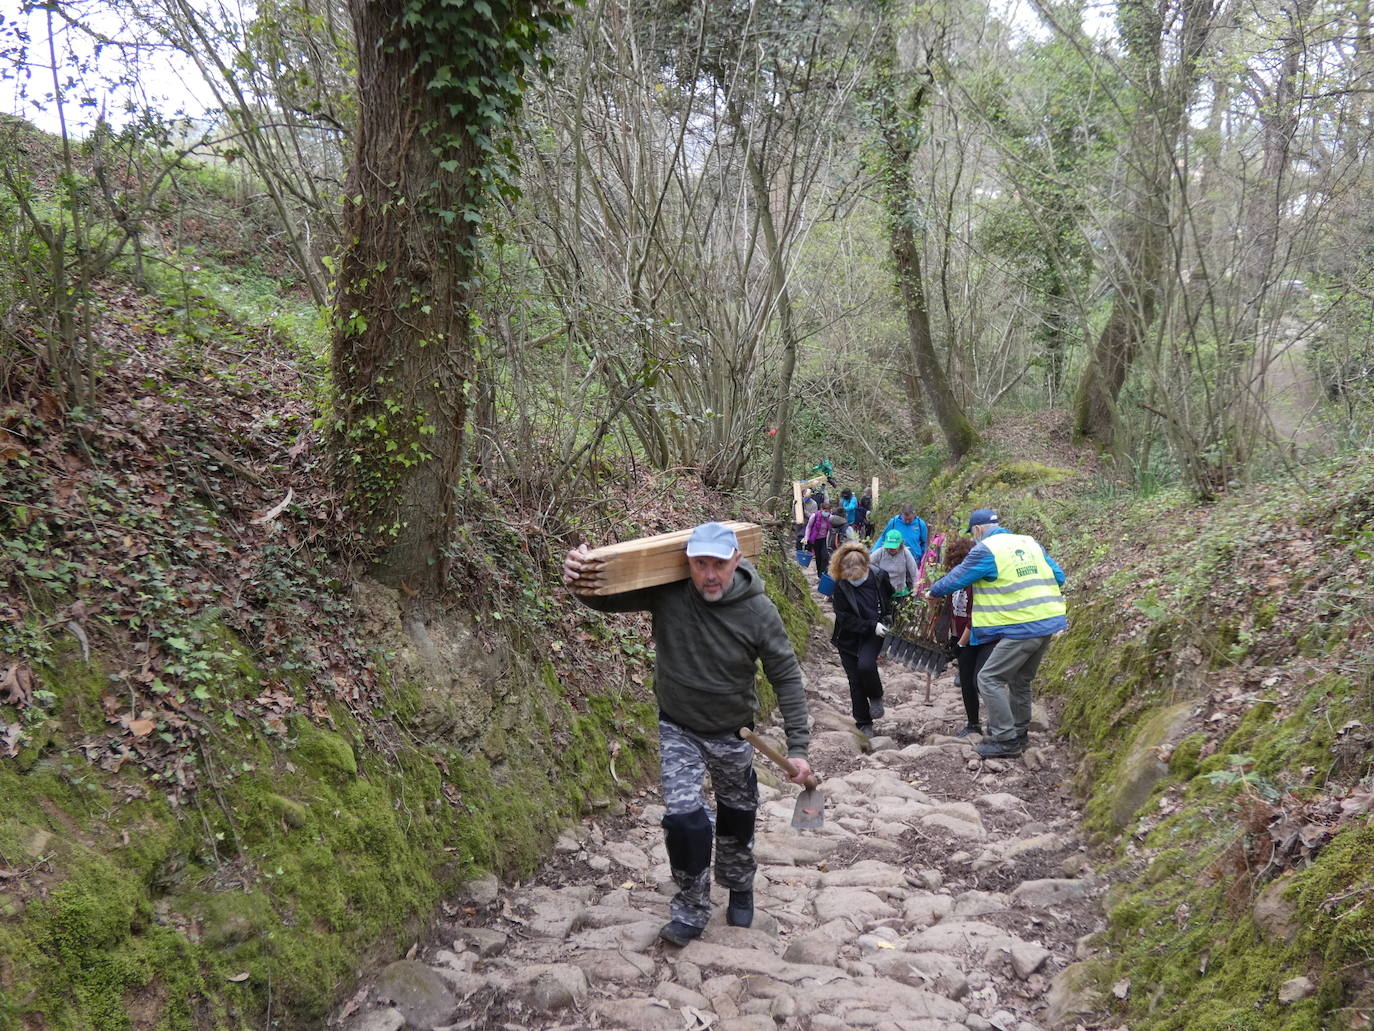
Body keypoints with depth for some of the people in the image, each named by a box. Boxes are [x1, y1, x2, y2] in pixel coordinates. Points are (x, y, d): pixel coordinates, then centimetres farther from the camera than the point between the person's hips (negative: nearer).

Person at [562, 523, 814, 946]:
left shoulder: (758, 611, -22)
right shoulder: (666, 593, -23)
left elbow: (786, 679, -14)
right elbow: (605, 598, -16)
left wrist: (797, 747, -17)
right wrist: (579, 576, -41)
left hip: (731, 732, 1)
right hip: (678, 729, -1)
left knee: (738, 815, 20)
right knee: (684, 816, -14)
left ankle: (740, 888, 49)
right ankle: (691, 910, 9)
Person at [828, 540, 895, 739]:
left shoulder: (879, 577, -12)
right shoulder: (840, 587, -16)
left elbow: (890, 598, 12)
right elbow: (844, 618, -15)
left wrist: (886, 620, 6)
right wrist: (872, 626, -21)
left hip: (873, 635, -1)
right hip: (849, 638, 1)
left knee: (865, 665, -27)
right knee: (855, 682, 4)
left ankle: (876, 696, 4)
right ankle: (864, 724, 19)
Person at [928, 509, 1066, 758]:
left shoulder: (985, 550, -8)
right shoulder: (1030, 543, 14)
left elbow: (956, 579, -1)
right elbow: (1058, 576, 17)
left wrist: (934, 591, 18)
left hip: (1021, 628, -8)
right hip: (1048, 620, 8)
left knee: (989, 679, -2)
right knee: (1020, 680, 21)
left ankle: (1005, 740, -2)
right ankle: (1019, 734, 32)